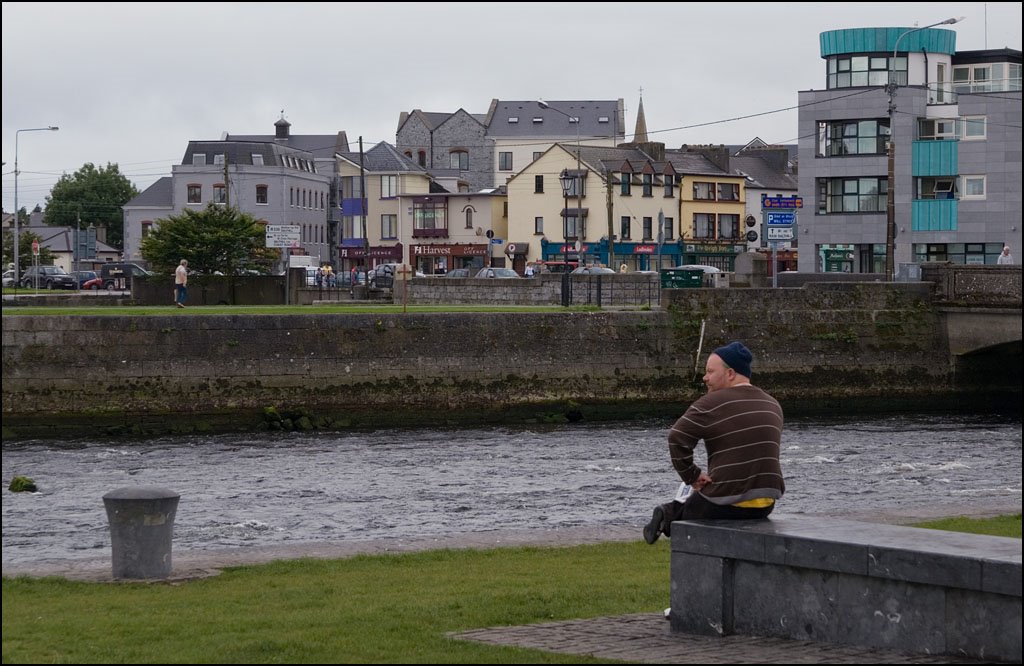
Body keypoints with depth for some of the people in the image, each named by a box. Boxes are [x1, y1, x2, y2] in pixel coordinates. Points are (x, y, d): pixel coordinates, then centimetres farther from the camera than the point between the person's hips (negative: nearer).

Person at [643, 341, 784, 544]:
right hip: (766, 505, 7)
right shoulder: (773, 406, 11)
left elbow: (677, 438, -18)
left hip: (729, 504, -6)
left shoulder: (712, 404, -11)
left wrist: (692, 475, -5)